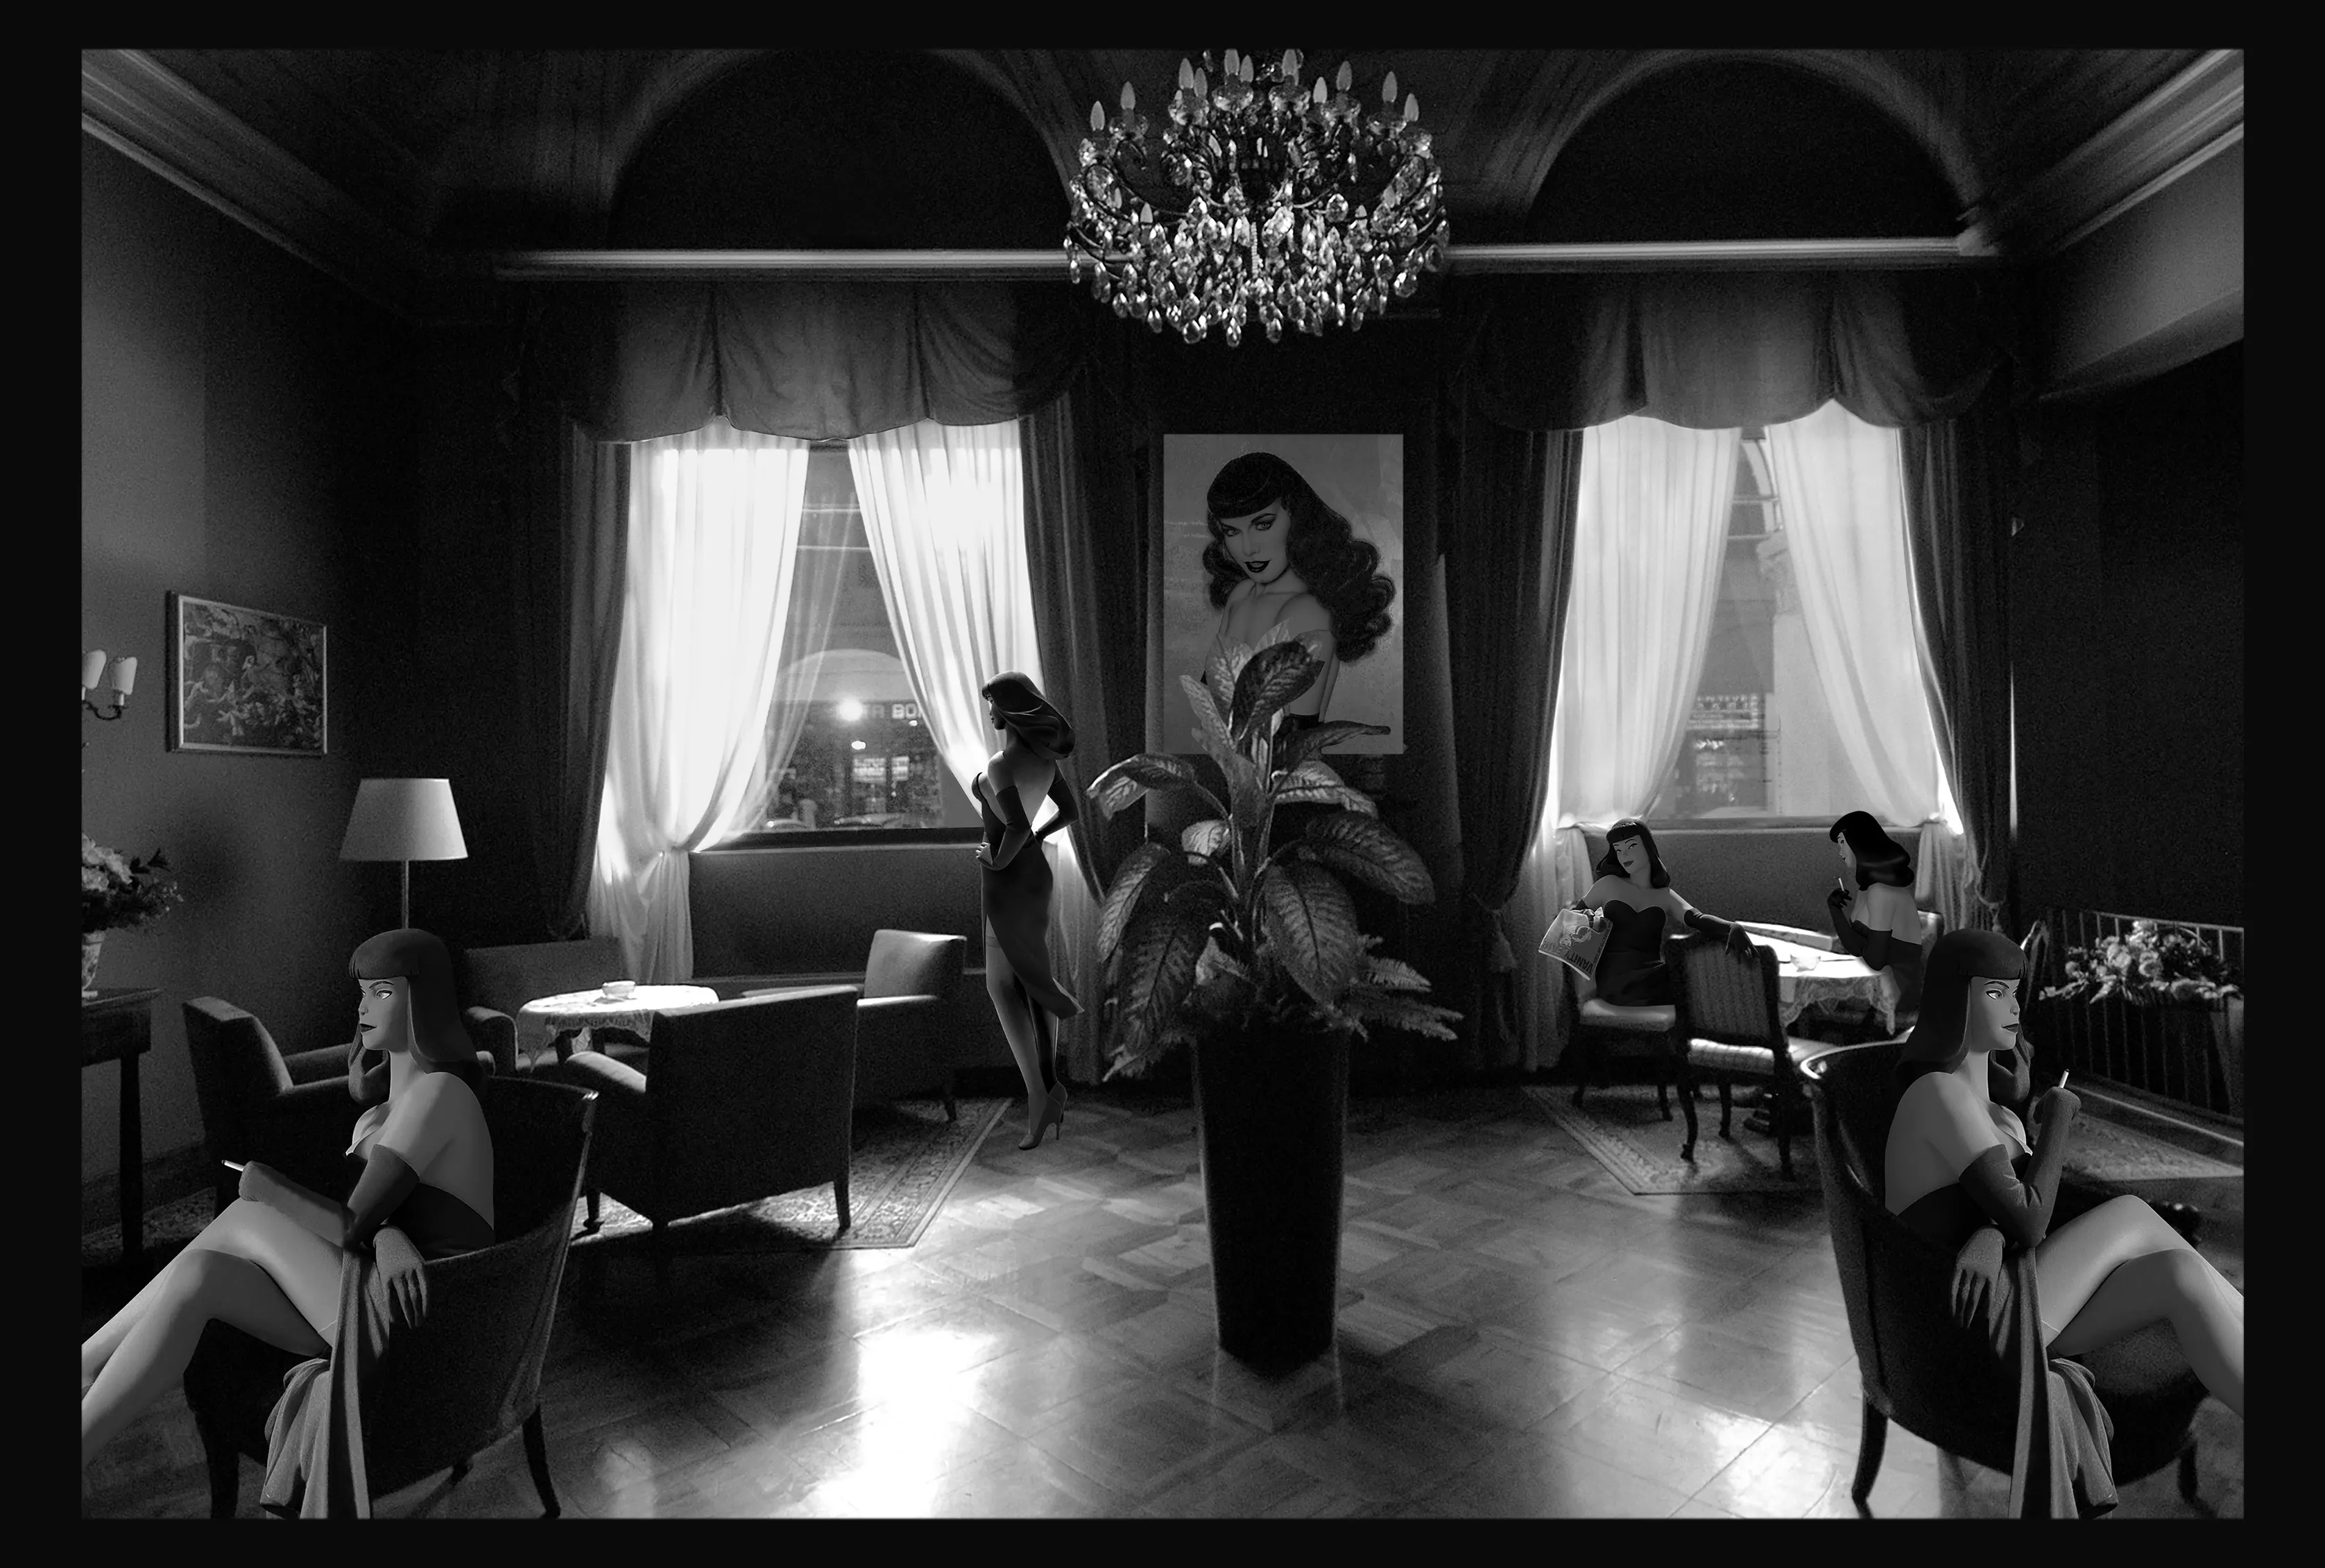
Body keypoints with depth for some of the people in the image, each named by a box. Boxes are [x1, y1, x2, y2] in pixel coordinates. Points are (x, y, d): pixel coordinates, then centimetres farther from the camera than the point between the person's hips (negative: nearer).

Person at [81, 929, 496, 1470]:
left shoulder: (438, 1091, -16)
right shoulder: (387, 1104, 15)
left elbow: (350, 1226, -17)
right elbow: (366, 1213, 3)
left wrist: (266, 1187, -1)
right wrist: (388, 1237, -21)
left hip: (418, 1325, -8)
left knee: (245, 1218, -12)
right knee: (200, 1273, -8)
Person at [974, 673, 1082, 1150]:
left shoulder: (1000, 765, -23)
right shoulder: (1044, 757, 2)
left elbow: (1019, 826, -34)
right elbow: (1070, 811, 13)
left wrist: (1001, 858, -15)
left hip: (1007, 880, -8)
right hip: (1036, 870, 8)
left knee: (1004, 987, 5)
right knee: (1036, 980, 12)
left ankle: (1039, 1093, 3)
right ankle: (1049, 1089, 16)